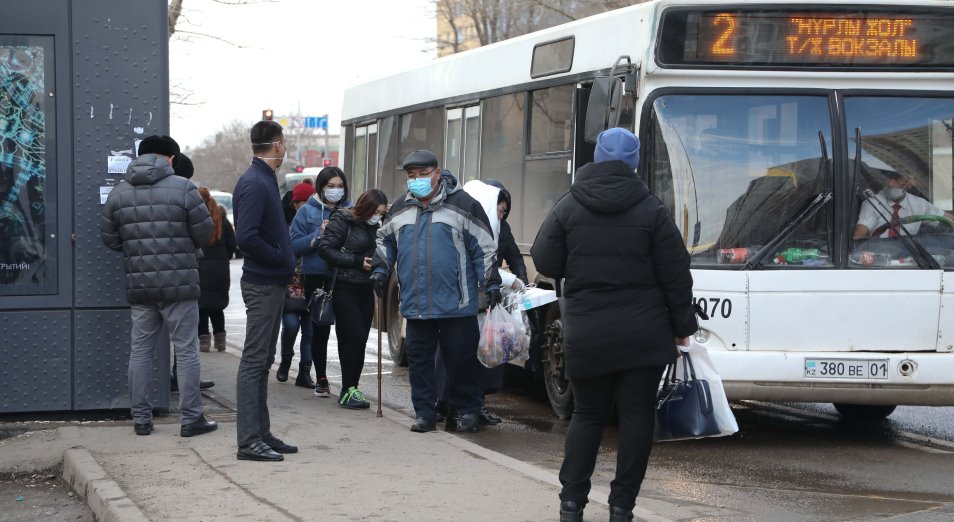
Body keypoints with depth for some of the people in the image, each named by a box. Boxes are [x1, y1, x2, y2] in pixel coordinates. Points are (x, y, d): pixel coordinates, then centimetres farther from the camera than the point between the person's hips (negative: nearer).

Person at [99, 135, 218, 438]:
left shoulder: (119, 193, 3)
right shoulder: (183, 188, -8)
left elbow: (109, 237, 7)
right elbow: (204, 233, -5)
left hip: (139, 285, 4)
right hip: (179, 283, -4)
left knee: (141, 350, 11)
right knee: (186, 350, 3)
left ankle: (141, 418, 14)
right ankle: (191, 418, 4)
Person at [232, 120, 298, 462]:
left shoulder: (264, 181, 14)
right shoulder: (254, 184, -16)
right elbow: (246, 238, -26)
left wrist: (285, 262, 7)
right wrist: (282, 259, -15)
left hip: (271, 283, 10)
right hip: (263, 285, -10)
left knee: (262, 361, 14)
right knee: (254, 361, -7)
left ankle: (261, 433, 21)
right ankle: (249, 441, -5)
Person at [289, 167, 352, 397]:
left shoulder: (350, 210, 5)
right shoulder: (308, 211, 1)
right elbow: (295, 246, -5)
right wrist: (319, 234, -17)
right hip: (317, 278, -1)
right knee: (320, 329, 8)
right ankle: (321, 379, 19)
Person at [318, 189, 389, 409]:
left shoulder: (374, 226, 14)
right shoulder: (343, 220, -6)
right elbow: (325, 248, -12)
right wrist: (358, 261, -14)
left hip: (365, 289, 7)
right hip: (345, 288, -7)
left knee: (359, 341, 6)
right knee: (354, 338, -11)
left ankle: (351, 389, 13)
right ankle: (347, 391, -5)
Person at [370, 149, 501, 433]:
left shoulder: (463, 205, -1)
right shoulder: (400, 210, 13)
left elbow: (484, 247, 0)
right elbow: (385, 241, 28)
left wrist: (491, 283, -3)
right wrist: (380, 270, 14)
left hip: (456, 303, -4)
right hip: (415, 303, 4)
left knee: (461, 357, 1)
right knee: (419, 358, 5)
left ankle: (466, 410, 14)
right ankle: (424, 413, 14)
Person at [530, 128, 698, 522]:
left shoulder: (567, 208, -1)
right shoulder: (651, 211, -4)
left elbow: (545, 262, 0)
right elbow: (676, 275, -3)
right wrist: (683, 325, 6)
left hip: (587, 335, 2)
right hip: (644, 336, -2)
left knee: (587, 414, 12)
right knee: (637, 415, 4)